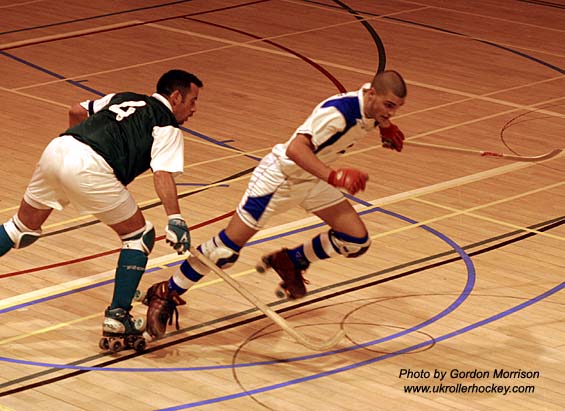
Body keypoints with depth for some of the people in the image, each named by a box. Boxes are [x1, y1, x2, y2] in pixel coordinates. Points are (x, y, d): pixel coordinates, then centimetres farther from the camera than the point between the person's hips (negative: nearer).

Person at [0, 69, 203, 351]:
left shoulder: (123, 98, 30)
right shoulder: (167, 127, 10)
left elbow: (76, 111, 37)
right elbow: (162, 173, -8)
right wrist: (175, 219, -17)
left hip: (56, 149, 7)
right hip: (88, 169, -7)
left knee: (23, 228, 25)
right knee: (140, 236, 9)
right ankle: (116, 321, 4)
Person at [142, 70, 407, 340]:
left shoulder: (373, 107, -9)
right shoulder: (338, 112, -34)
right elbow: (296, 149, -44)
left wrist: (385, 127, 5)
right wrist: (334, 176, -52)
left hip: (314, 180, 8)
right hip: (280, 175, -8)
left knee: (357, 241, -1)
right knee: (226, 250, -7)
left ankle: (292, 262, 22)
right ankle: (164, 295, 10)